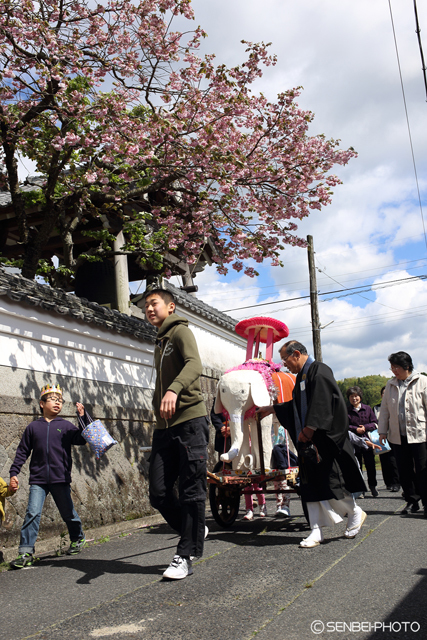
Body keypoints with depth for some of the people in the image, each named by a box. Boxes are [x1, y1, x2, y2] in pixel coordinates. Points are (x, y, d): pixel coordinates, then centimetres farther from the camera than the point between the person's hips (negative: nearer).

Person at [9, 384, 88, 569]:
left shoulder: (66, 426, 4)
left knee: (68, 513, 11)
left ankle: (77, 538, 35)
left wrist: (83, 417, -16)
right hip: (38, 480, 0)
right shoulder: (33, 427, 7)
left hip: (61, 479, 0)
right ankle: (26, 552, -5)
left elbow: (82, 439, -9)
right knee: (32, 513, -11)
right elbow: (22, 451, 11)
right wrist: (14, 472, 5)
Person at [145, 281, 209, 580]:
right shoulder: (160, 343, 24)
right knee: (159, 493, 3)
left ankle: (186, 555, 7)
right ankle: (195, 532, 23)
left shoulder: (180, 331, -1)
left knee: (192, 492, -2)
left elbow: (194, 364, -20)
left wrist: (174, 390, -37)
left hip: (190, 420, -8)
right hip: (164, 426, 8)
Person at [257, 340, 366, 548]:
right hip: (308, 440, 9)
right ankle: (317, 530, 8)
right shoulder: (302, 376, 16)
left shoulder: (319, 371, -12)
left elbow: (322, 404, -22)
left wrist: (310, 428, -23)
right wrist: (273, 409, 31)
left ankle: (355, 513, 20)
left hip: (324, 439, -9)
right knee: (311, 484, 5)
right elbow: (297, 406, 28)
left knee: (330, 480, -3)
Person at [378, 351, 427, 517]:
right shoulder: (391, 385, 12)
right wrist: (382, 431, 12)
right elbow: (385, 409, 15)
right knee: (404, 471, 7)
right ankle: (412, 501, 19)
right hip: (398, 436, 4)